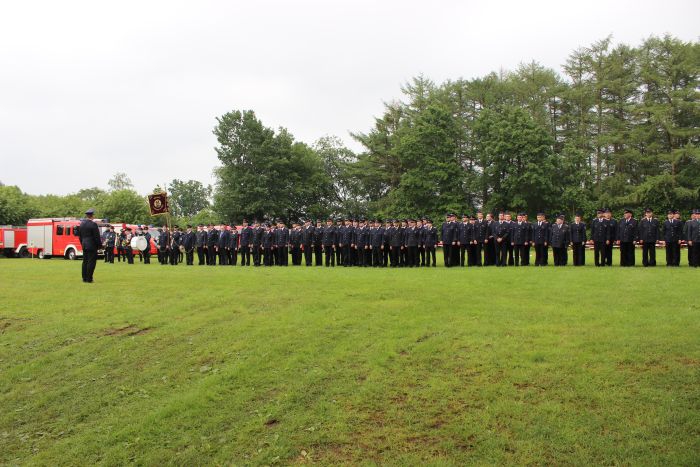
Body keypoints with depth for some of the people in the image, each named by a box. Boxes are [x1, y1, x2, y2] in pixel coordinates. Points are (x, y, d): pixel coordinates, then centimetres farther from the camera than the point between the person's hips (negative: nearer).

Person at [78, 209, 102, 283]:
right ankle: (89, 279, -3)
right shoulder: (93, 224, -14)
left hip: (84, 245, 7)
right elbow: (97, 237, -13)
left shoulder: (81, 224, 9)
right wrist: (99, 245, -3)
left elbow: (80, 236, 15)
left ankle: (84, 278, 17)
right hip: (92, 246, -7)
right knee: (91, 262, -3)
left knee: (85, 262, 12)